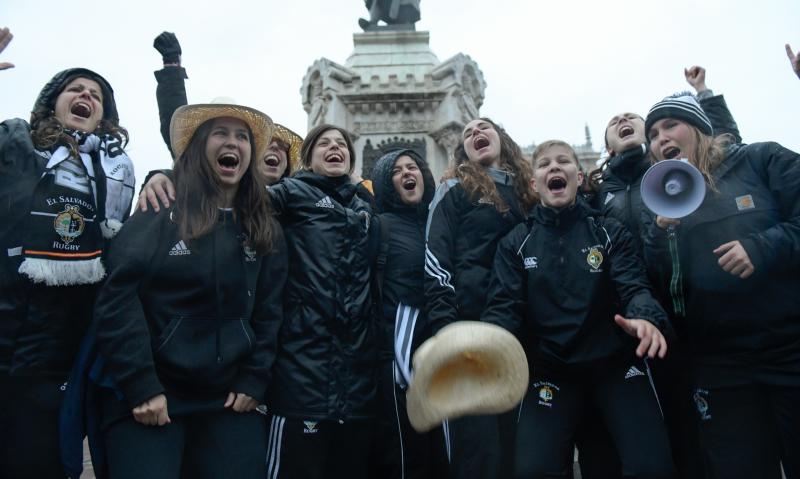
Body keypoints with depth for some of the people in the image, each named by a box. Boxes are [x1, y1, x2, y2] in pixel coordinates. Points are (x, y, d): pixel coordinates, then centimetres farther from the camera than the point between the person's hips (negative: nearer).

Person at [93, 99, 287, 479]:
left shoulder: (266, 232, 8)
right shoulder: (155, 218, -3)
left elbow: (270, 313, 6)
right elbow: (117, 301, -11)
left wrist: (254, 382, -2)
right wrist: (141, 387, -15)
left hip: (231, 399, 3)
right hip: (149, 398, -3)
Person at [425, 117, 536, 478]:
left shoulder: (527, 190, 19)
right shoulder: (455, 189, 5)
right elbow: (435, 260, -5)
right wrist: (446, 327, -16)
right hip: (471, 326, -5)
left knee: (516, 448, 11)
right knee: (479, 450, -6)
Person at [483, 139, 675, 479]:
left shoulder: (610, 232, 3)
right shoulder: (515, 243, 3)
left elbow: (634, 287, -8)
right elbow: (504, 306, -5)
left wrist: (646, 318, -33)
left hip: (615, 362, 0)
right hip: (550, 369, 0)